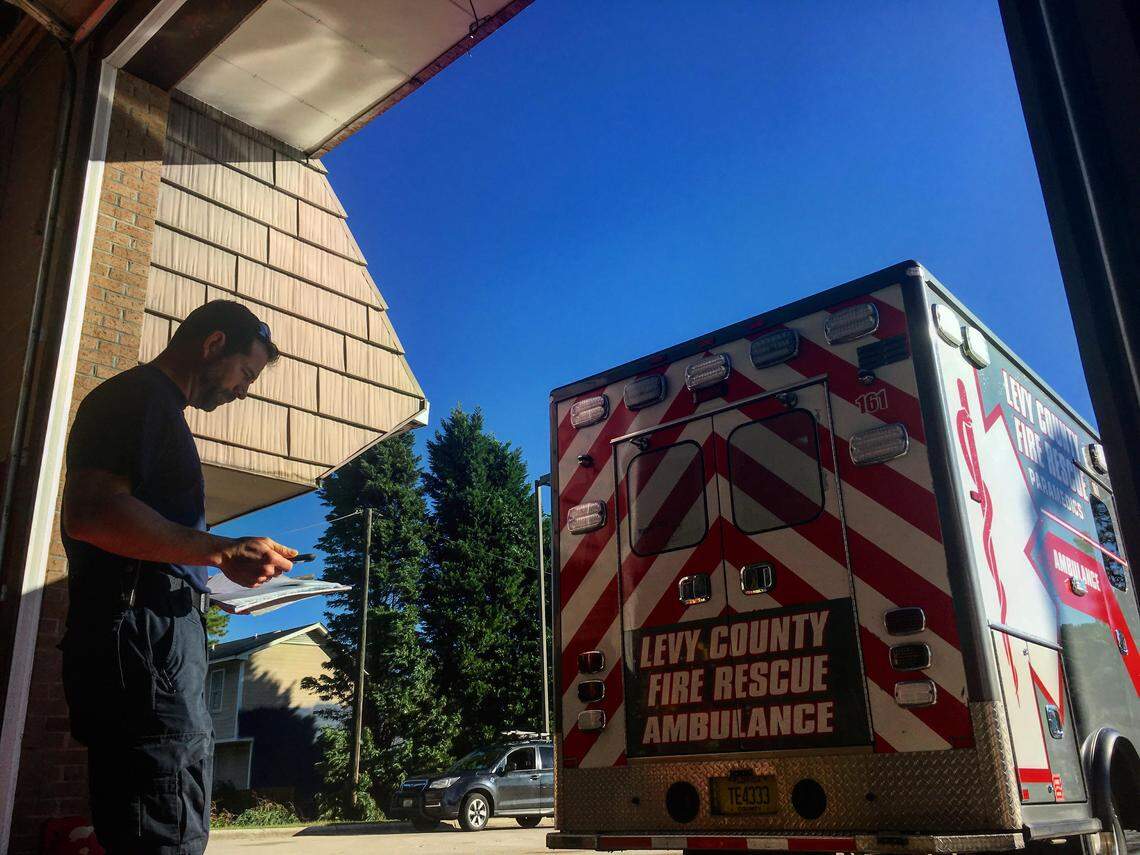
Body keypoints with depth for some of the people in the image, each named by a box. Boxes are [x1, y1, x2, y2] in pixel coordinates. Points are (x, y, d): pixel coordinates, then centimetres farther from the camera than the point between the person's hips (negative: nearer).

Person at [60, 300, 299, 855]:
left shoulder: (157, 407, 26)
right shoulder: (137, 394, -5)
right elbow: (91, 510, -21)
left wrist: (228, 572, 24)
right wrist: (222, 551, -21)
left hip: (164, 638, 11)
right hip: (141, 638, -11)